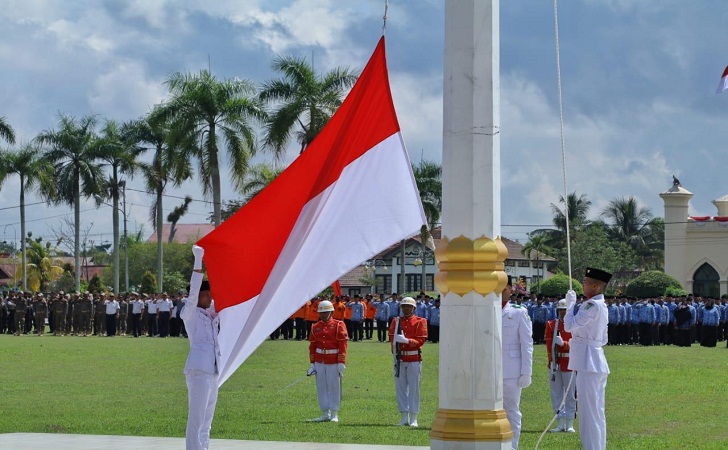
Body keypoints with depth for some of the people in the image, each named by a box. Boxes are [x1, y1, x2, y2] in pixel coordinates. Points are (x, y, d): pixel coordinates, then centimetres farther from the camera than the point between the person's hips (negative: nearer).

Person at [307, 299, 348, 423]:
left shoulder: (338, 325, -5)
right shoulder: (315, 327, 8)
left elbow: (343, 345, -8)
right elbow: (312, 346, 11)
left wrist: (341, 363, -12)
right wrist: (312, 364, 8)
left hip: (334, 362, -4)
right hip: (319, 362, 4)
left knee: (334, 387, 1)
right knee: (321, 388, 7)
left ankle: (334, 415, 8)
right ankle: (325, 414, 15)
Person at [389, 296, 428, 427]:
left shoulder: (420, 322, 1)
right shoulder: (396, 321, 11)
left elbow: (421, 340, -8)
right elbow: (392, 337, 2)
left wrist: (406, 340, -23)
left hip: (414, 359, -3)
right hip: (399, 358, 3)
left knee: (414, 388, -2)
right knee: (400, 387, 5)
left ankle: (413, 419, 0)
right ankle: (404, 417, 11)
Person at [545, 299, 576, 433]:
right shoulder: (551, 325, 7)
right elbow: (549, 344, 0)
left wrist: (563, 343, -27)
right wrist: (552, 361, -10)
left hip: (570, 364, -3)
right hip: (555, 363, 3)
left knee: (570, 395, 0)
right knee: (556, 394, 5)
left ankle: (570, 424, 5)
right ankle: (561, 423, 11)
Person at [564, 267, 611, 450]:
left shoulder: (592, 305, -15)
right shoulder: (602, 306, 16)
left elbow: (569, 325, -15)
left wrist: (570, 303, -3)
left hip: (588, 362, -11)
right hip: (597, 362, 11)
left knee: (589, 411, -9)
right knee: (596, 412, 14)